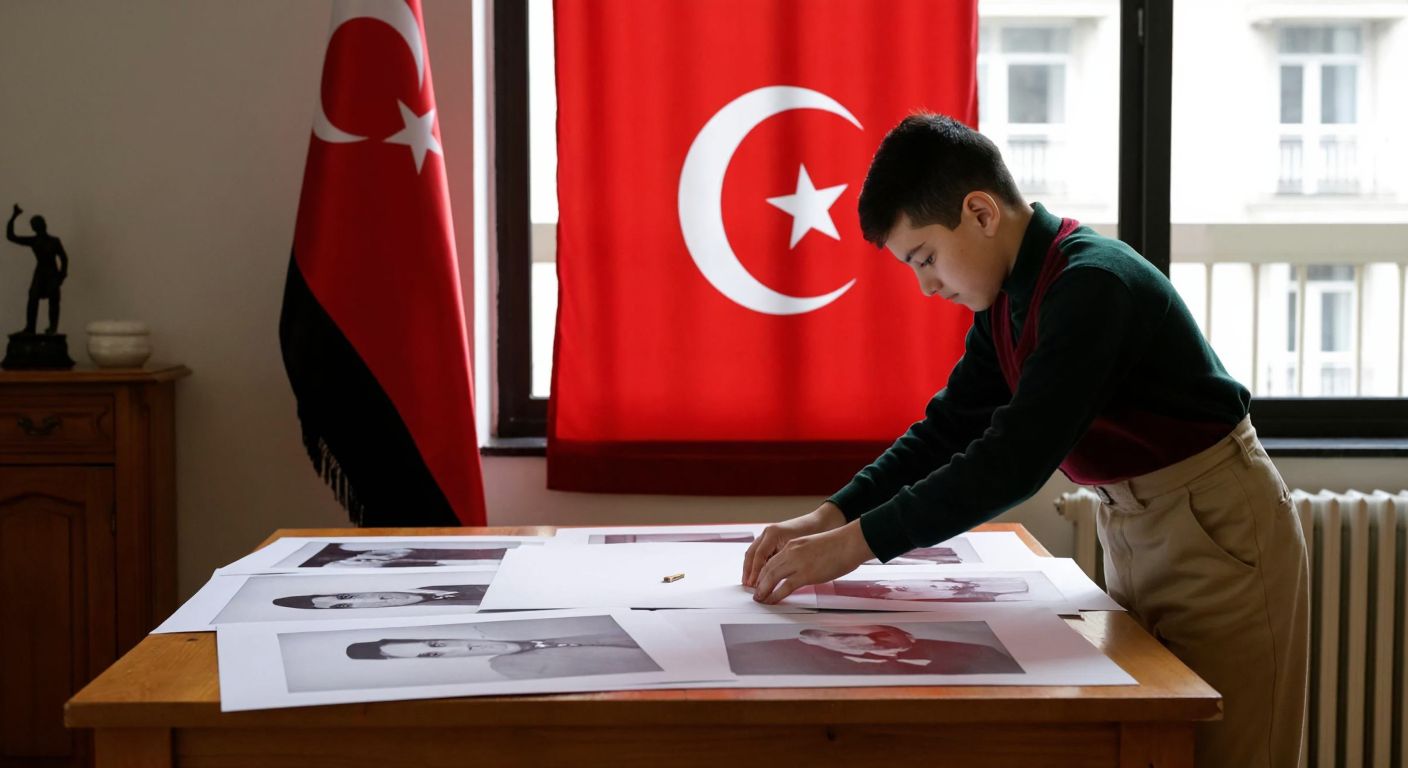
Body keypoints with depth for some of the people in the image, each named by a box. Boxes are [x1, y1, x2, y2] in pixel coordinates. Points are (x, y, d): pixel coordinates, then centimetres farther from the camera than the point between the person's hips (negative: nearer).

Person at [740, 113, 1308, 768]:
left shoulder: (1093, 284, -26)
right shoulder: (1007, 302, 2)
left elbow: (1016, 459, -33)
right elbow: (947, 429, 6)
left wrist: (855, 543, -32)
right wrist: (828, 518, -7)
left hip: (1215, 528, -9)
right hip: (1131, 529, 9)